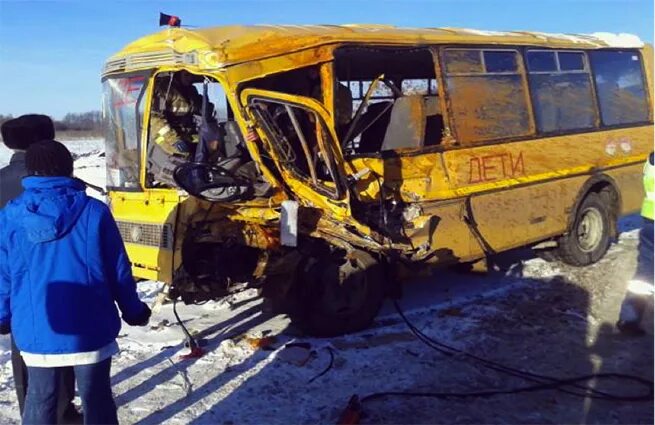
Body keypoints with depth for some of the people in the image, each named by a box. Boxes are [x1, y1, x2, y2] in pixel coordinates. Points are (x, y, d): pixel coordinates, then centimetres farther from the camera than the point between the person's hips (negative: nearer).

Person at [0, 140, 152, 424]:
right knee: (96, 397, 13)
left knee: (40, 399, 18)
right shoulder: (94, 212, -10)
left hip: (36, 330, 2)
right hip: (91, 329, -1)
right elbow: (119, 270, -5)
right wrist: (133, 310, 8)